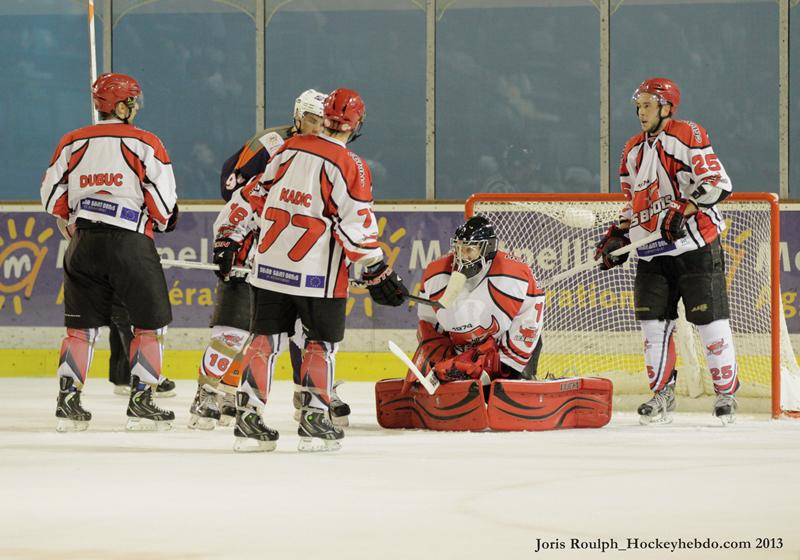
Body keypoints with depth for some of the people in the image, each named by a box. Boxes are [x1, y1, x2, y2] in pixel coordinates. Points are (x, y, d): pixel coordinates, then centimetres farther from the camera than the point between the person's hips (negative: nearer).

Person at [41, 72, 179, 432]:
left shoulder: (72, 143, 7)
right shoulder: (145, 144, -4)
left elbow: (53, 197, 8)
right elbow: (163, 202, -6)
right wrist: (165, 220, 16)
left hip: (84, 242, 4)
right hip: (130, 241, -4)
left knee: (81, 325, 12)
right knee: (150, 323, 8)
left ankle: (68, 401, 7)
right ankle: (141, 402, 4)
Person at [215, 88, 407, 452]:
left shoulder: (289, 148, 6)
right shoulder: (350, 166, -10)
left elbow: (254, 195, 11)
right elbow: (356, 227, -13)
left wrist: (230, 237, 20)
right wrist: (377, 273, -5)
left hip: (270, 264, 5)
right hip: (317, 273, -5)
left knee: (265, 338, 9)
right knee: (322, 342, 9)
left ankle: (248, 418, 5)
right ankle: (314, 420, 4)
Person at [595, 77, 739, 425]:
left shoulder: (687, 136, -7)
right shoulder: (633, 151, 16)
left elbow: (717, 183, -14)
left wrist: (683, 210, -23)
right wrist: (618, 236, 10)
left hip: (696, 246, -6)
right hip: (652, 255, 6)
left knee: (710, 322, -4)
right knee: (653, 323, 2)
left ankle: (726, 392, 7)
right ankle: (662, 395, 11)